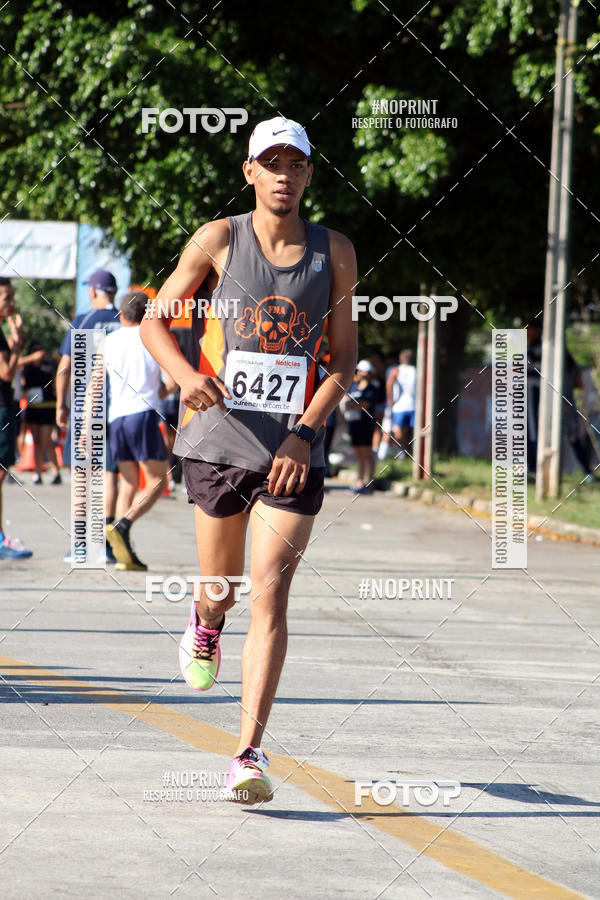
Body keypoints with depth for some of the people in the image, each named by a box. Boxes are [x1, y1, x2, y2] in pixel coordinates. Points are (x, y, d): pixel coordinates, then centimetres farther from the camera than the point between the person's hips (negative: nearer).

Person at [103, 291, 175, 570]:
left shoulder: (108, 342, 9)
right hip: (143, 414, -4)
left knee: (129, 483, 12)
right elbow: (174, 381, -3)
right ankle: (122, 526, -22)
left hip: (116, 417, 4)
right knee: (157, 482, 3)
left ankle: (123, 552, 1)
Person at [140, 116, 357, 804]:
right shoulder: (218, 240, 0)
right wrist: (185, 374, -17)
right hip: (218, 439, 0)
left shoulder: (334, 253, 3)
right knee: (222, 583, 13)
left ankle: (249, 754, -14)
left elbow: (344, 359, 6)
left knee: (270, 592, -12)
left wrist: (305, 433, -8)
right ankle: (206, 621, 53)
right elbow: (154, 321, 5)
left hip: (294, 450, 0)